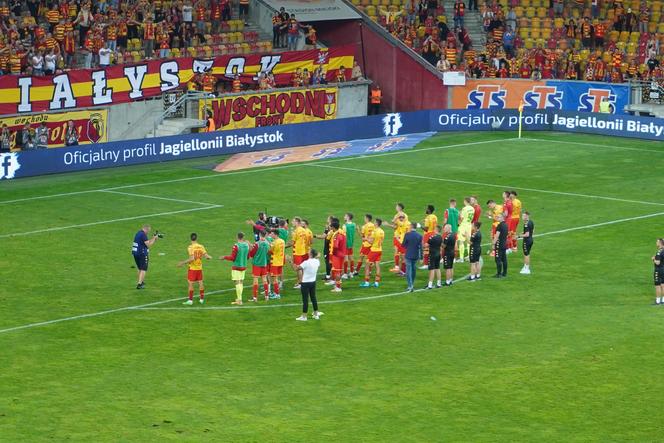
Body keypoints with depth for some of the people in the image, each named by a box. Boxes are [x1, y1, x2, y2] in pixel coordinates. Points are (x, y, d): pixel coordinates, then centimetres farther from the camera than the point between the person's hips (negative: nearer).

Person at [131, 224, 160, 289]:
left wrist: (153, 238, 11)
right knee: (143, 269, -5)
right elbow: (148, 245, -16)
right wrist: (154, 238, -6)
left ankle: (141, 282, 33)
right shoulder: (143, 235, -16)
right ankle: (139, 284, -13)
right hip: (142, 254, -9)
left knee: (140, 269, 22)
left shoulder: (138, 233, 14)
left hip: (135, 253, 9)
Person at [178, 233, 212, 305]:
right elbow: (206, 256, -4)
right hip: (199, 268, 5)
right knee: (200, 283, 12)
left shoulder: (190, 247, -14)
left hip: (192, 268, -5)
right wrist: (209, 257, 19)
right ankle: (201, 299, 19)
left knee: (191, 284, 0)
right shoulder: (201, 247, -1)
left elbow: (192, 258, -22)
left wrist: (183, 263, -16)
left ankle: (190, 300, -2)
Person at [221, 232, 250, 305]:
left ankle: (239, 300, -8)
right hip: (243, 266, 6)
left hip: (236, 267, -6)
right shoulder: (246, 245, 4)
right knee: (241, 282, 13)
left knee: (237, 282, -5)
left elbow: (232, 258, -14)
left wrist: (224, 257, 1)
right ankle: (238, 299, 19)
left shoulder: (236, 246, -15)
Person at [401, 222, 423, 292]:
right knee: (413, 270, 19)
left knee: (408, 270, -1)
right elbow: (420, 247, -2)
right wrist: (421, 257, 3)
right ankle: (412, 285, 30)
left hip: (408, 255, -3)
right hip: (416, 256, 3)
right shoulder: (419, 236, -4)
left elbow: (403, 245, -5)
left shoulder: (407, 234, -12)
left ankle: (410, 286, -11)